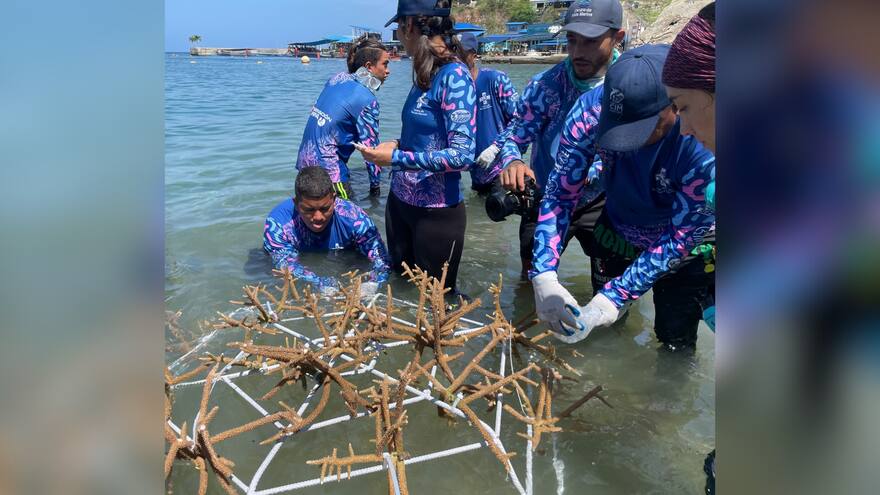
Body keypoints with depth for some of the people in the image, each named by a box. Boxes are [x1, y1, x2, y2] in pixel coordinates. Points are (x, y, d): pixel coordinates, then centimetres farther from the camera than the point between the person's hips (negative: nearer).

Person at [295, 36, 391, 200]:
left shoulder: (337, 78, 6)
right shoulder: (367, 100, -16)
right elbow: (371, 148, -12)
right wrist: (375, 185, 0)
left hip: (305, 161, 8)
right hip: (329, 171, -8)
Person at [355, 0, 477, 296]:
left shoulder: (454, 75, -18)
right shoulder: (425, 73, 7)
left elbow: (462, 155, -24)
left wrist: (396, 158, -19)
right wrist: (396, 145, 3)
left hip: (436, 212, -8)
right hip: (400, 201, 8)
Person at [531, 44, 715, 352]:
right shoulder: (590, 111, -28)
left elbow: (683, 235, -28)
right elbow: (560, 194, -22)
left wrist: (615, 297, -33)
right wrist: (543, 277, -31)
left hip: (687, 247, -3)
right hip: (616, 231, 3)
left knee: (675, 343, 6)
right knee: (605, 329, 19)